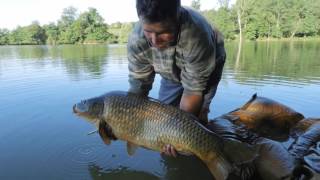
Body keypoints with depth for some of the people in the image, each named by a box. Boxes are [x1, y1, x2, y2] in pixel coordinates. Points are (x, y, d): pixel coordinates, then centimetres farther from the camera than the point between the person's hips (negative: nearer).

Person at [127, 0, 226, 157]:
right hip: (172, 73, 4)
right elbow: (138, 85, -22)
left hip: (207, 66, -4)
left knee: (195, 114, -20)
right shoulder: (136, 40, -32)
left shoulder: (196, 35, -45)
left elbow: (194, 89, -37)